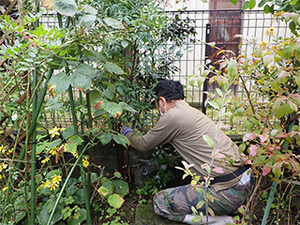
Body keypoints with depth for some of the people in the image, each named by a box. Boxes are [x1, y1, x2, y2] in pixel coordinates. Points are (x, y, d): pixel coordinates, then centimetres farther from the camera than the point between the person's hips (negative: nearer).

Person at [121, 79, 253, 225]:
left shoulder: (172, 116, -12)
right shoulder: (192, 111, 14)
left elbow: (144, 145, 3)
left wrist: (127, 133, 23)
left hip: (229, 193, -9)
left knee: (160, 202, 1)